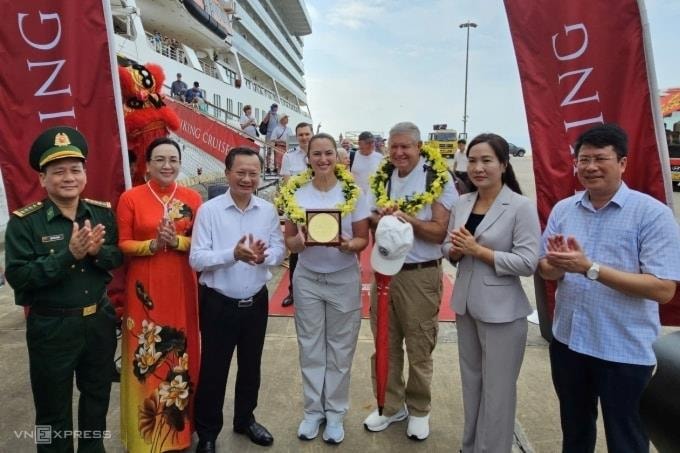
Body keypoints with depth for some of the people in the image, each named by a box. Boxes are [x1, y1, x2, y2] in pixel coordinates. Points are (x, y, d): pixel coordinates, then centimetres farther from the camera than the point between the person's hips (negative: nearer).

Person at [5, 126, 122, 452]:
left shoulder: (102, 212, -1)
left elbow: (120, 257, 1)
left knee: (97, 396, 23)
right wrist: (69, 255, -27)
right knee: (53, 409, 14)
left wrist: (98, 252, -20)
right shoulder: (24, 221, -12)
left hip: (100, 320, 4)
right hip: (51, 327, -4)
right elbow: (17, 276, -18)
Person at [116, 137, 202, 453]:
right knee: (146, 355, 4)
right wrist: (152, 244, -19)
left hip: (181, 285, 2)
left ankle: (180, 422, 30)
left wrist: (176, 241, -16)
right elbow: (122, 244, -3)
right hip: (143, 287, -1)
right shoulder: (130, 198, -2)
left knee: (181, 351, 10)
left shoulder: (192, 198, 3)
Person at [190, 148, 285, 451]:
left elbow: (280, 251, 0)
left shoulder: (269, 210, -1)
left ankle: (245, 420, 43)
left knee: (251, 366, 20)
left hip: (256, 302, 4)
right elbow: (196, 259, -16)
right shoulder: (208, 210, -12)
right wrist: (233, 254, -30)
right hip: (218, 303, -3)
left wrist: (264, 255, -22)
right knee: (213, 370, 10)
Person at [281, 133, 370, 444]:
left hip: (344, 280, -1)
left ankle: (335, 412, 29)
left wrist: (348, 245, -25)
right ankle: (313, 410, 31)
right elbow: (289, 240, 0)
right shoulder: (296, 193, -2)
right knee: (310, 348, 13)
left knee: (340, 349, 10)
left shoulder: (353, 192, -6)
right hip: (307, 279, 2)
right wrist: (299, 242, -22)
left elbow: (363, 239, -4)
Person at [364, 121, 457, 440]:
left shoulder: (439, 179, -9)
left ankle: (418, 410, 30)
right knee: (385, 344, 15)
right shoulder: (381, 177, 7)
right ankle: (391, 405, 33)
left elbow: (440, 232, -13)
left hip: (420, 274, -4)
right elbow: (371, 221, 10)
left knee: (419, 347, 9)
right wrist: (380, 218, -12)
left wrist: (408, 220, -28)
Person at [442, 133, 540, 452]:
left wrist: (478, 250, -20)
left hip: (501, 311, -6)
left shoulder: (521, 207, -13)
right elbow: (448, 248, 10)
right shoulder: (461, 203, 4)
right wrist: (456, 249, -12)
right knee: (470, 381, 20)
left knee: (497, 389, 8)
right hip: (465, 304, 6)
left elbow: (528, 263, -19)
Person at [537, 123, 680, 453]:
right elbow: (546, 270, 4)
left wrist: (590, 268, -27)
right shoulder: (562, 209, 1)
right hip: (567, 340, 4)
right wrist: (558, 264, -19)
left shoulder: (652, 213, -14)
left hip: (624, 351, -4)